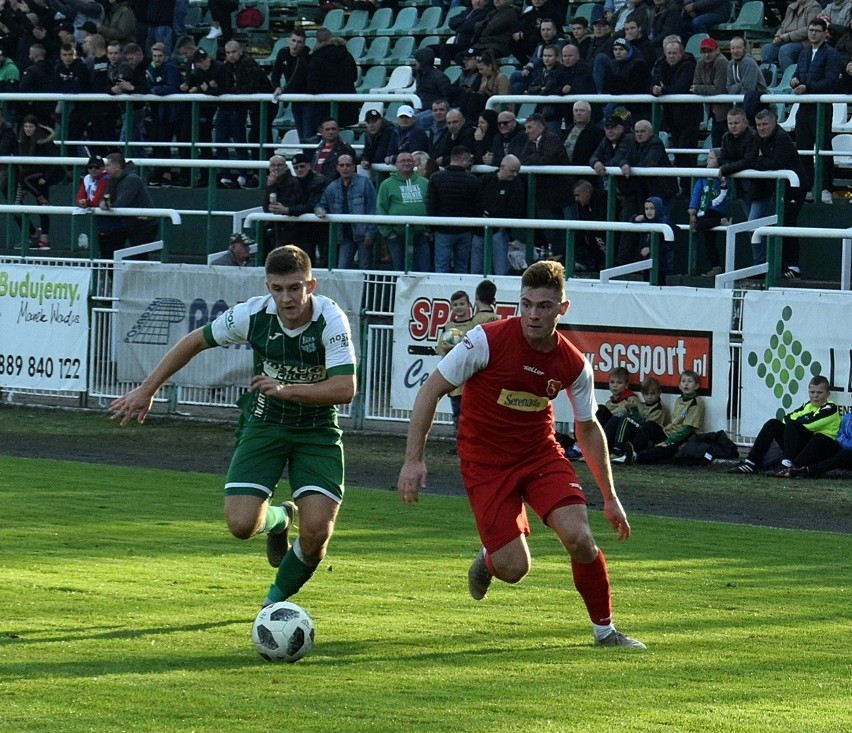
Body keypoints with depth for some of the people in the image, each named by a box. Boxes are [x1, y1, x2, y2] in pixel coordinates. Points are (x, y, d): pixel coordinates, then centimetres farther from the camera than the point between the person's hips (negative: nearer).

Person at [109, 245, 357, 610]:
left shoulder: (331, 320, -23)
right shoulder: (253, 314, -17)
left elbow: (344, 389, -30)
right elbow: (195, 341, 0)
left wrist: (285, 390, -41)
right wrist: (146, 391, 1)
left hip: (317, 431, -2)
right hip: (264, 424, 2)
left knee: (316, 532, -16)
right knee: (241, 525, -15)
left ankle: (277, 599, 14)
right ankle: (277, 519, 24)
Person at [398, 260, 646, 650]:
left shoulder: (574, 365, -9)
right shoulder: (487, 340, -20)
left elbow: (588, 429, 7)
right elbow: (431, 390, -12)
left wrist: (610, 496, 9)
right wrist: (413, 460, -16)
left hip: (541, 453, 3)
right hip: (485, 460, -3)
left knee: (579, 537, -19)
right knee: (514, 569, -10)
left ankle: (605, 629, 2)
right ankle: (490, 556, 29)